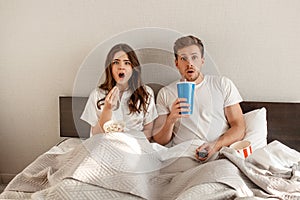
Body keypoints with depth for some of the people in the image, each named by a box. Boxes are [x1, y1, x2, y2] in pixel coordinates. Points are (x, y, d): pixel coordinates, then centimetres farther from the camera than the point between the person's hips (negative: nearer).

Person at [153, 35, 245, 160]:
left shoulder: (223, 84, 11)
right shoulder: (165, 93, 13)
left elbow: (239, 128, 5)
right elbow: (159, 141, 9)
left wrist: (216, 145, -13)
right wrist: (171, 119, -11)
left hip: (218, 154, -1)